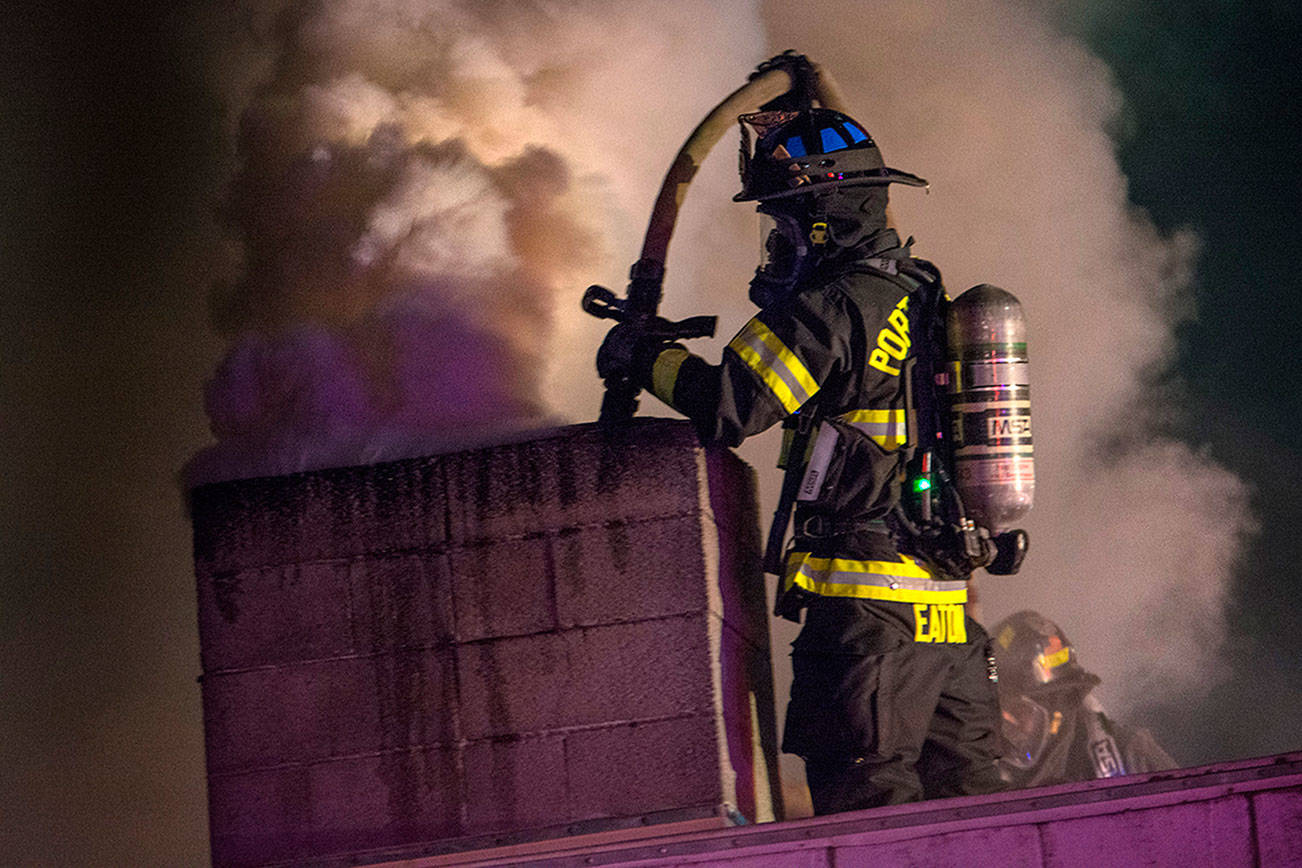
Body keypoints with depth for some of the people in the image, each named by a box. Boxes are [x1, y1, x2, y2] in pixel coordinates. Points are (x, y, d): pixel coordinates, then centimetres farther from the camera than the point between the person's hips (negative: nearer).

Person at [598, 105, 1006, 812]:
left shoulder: (834, 308, -12)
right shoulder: (927, 298, 15)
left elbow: (727, 407, -17)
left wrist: (645, 357, -2)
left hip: (870, 607, -9)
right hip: (949, 604, 9)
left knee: (868, 805, -7)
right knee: (962, 802, 10)